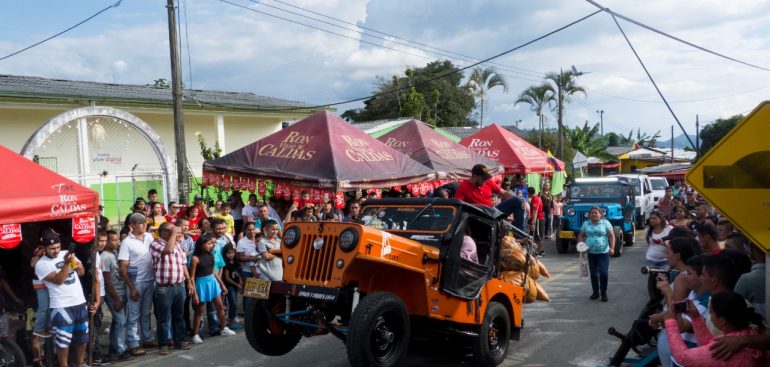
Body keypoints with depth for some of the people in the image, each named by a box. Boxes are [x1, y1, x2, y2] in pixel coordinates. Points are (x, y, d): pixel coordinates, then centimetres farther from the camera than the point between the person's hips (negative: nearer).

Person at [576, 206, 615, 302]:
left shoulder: (605, 223, 0)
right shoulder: (585, 224, 8)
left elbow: (611, 236, -2)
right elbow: (581, 236, 11)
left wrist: (612, 248, -13)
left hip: (604, 253, -3)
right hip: (591, 253, 3)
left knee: (603, 273, -10)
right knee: (593, 273, 9)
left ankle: (604, 293, 5)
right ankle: (595, 292, 21)